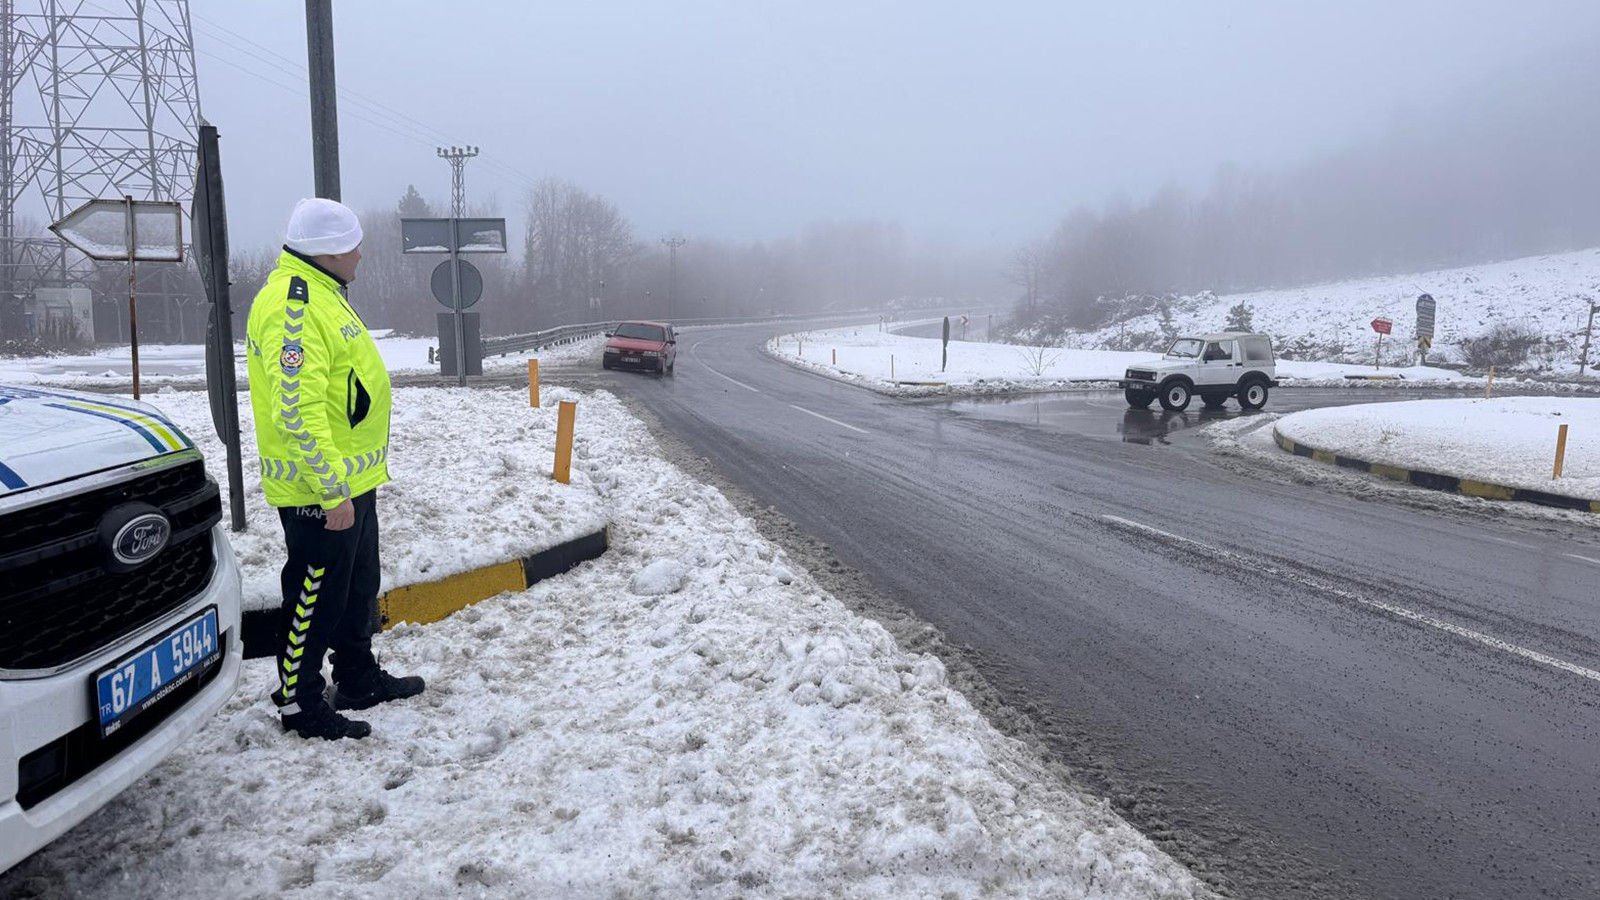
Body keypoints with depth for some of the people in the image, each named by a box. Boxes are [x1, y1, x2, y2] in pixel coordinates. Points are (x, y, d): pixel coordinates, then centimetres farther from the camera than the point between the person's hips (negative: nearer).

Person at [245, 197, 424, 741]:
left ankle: (358, 679, 36)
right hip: (321, 491, -11)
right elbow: (298, 410, -27)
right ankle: (298, 701, 18)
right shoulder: (292, 306, -21)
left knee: (358, 587, 21)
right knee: (316, 595, 2)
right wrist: (332, 490, -26)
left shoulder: (321, 294, 14)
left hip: (351, 479, 11)